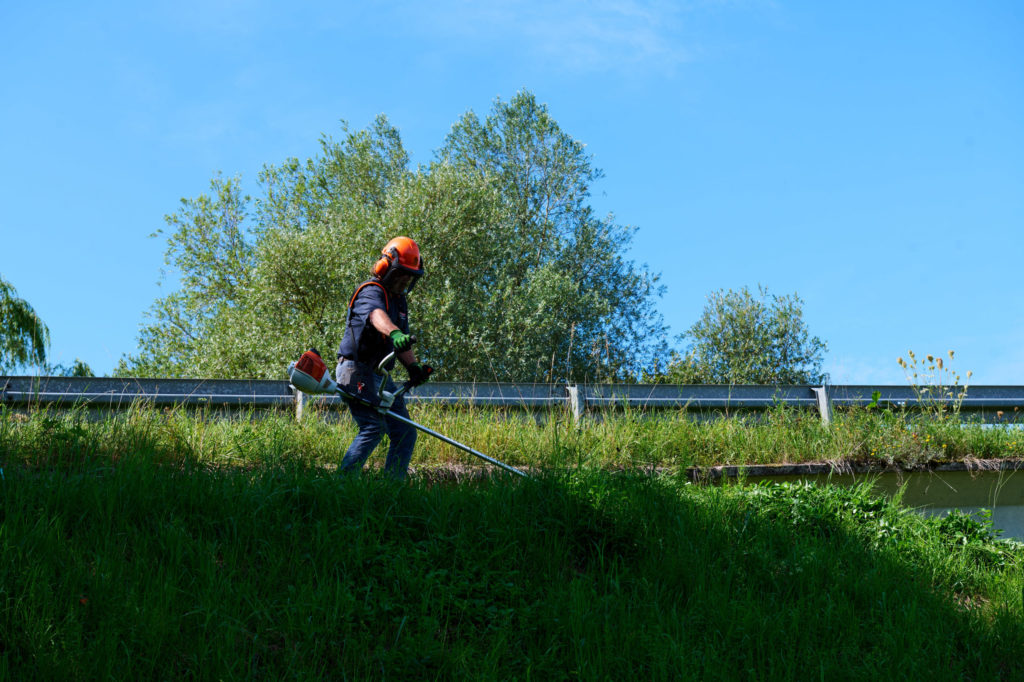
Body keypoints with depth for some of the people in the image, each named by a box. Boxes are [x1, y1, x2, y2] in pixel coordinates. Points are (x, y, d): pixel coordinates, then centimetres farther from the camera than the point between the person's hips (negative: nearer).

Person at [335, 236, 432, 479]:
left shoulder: (399, 300, 19)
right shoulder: (371, 292, -10)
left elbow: (401, 344, 19)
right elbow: (376, 315, -35)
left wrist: (413, 366, -1)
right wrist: (394, 333, -56)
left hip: (380, 376, 10)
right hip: (357, 371, -9)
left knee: (405, 433, 6)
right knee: (373, 428, -23)